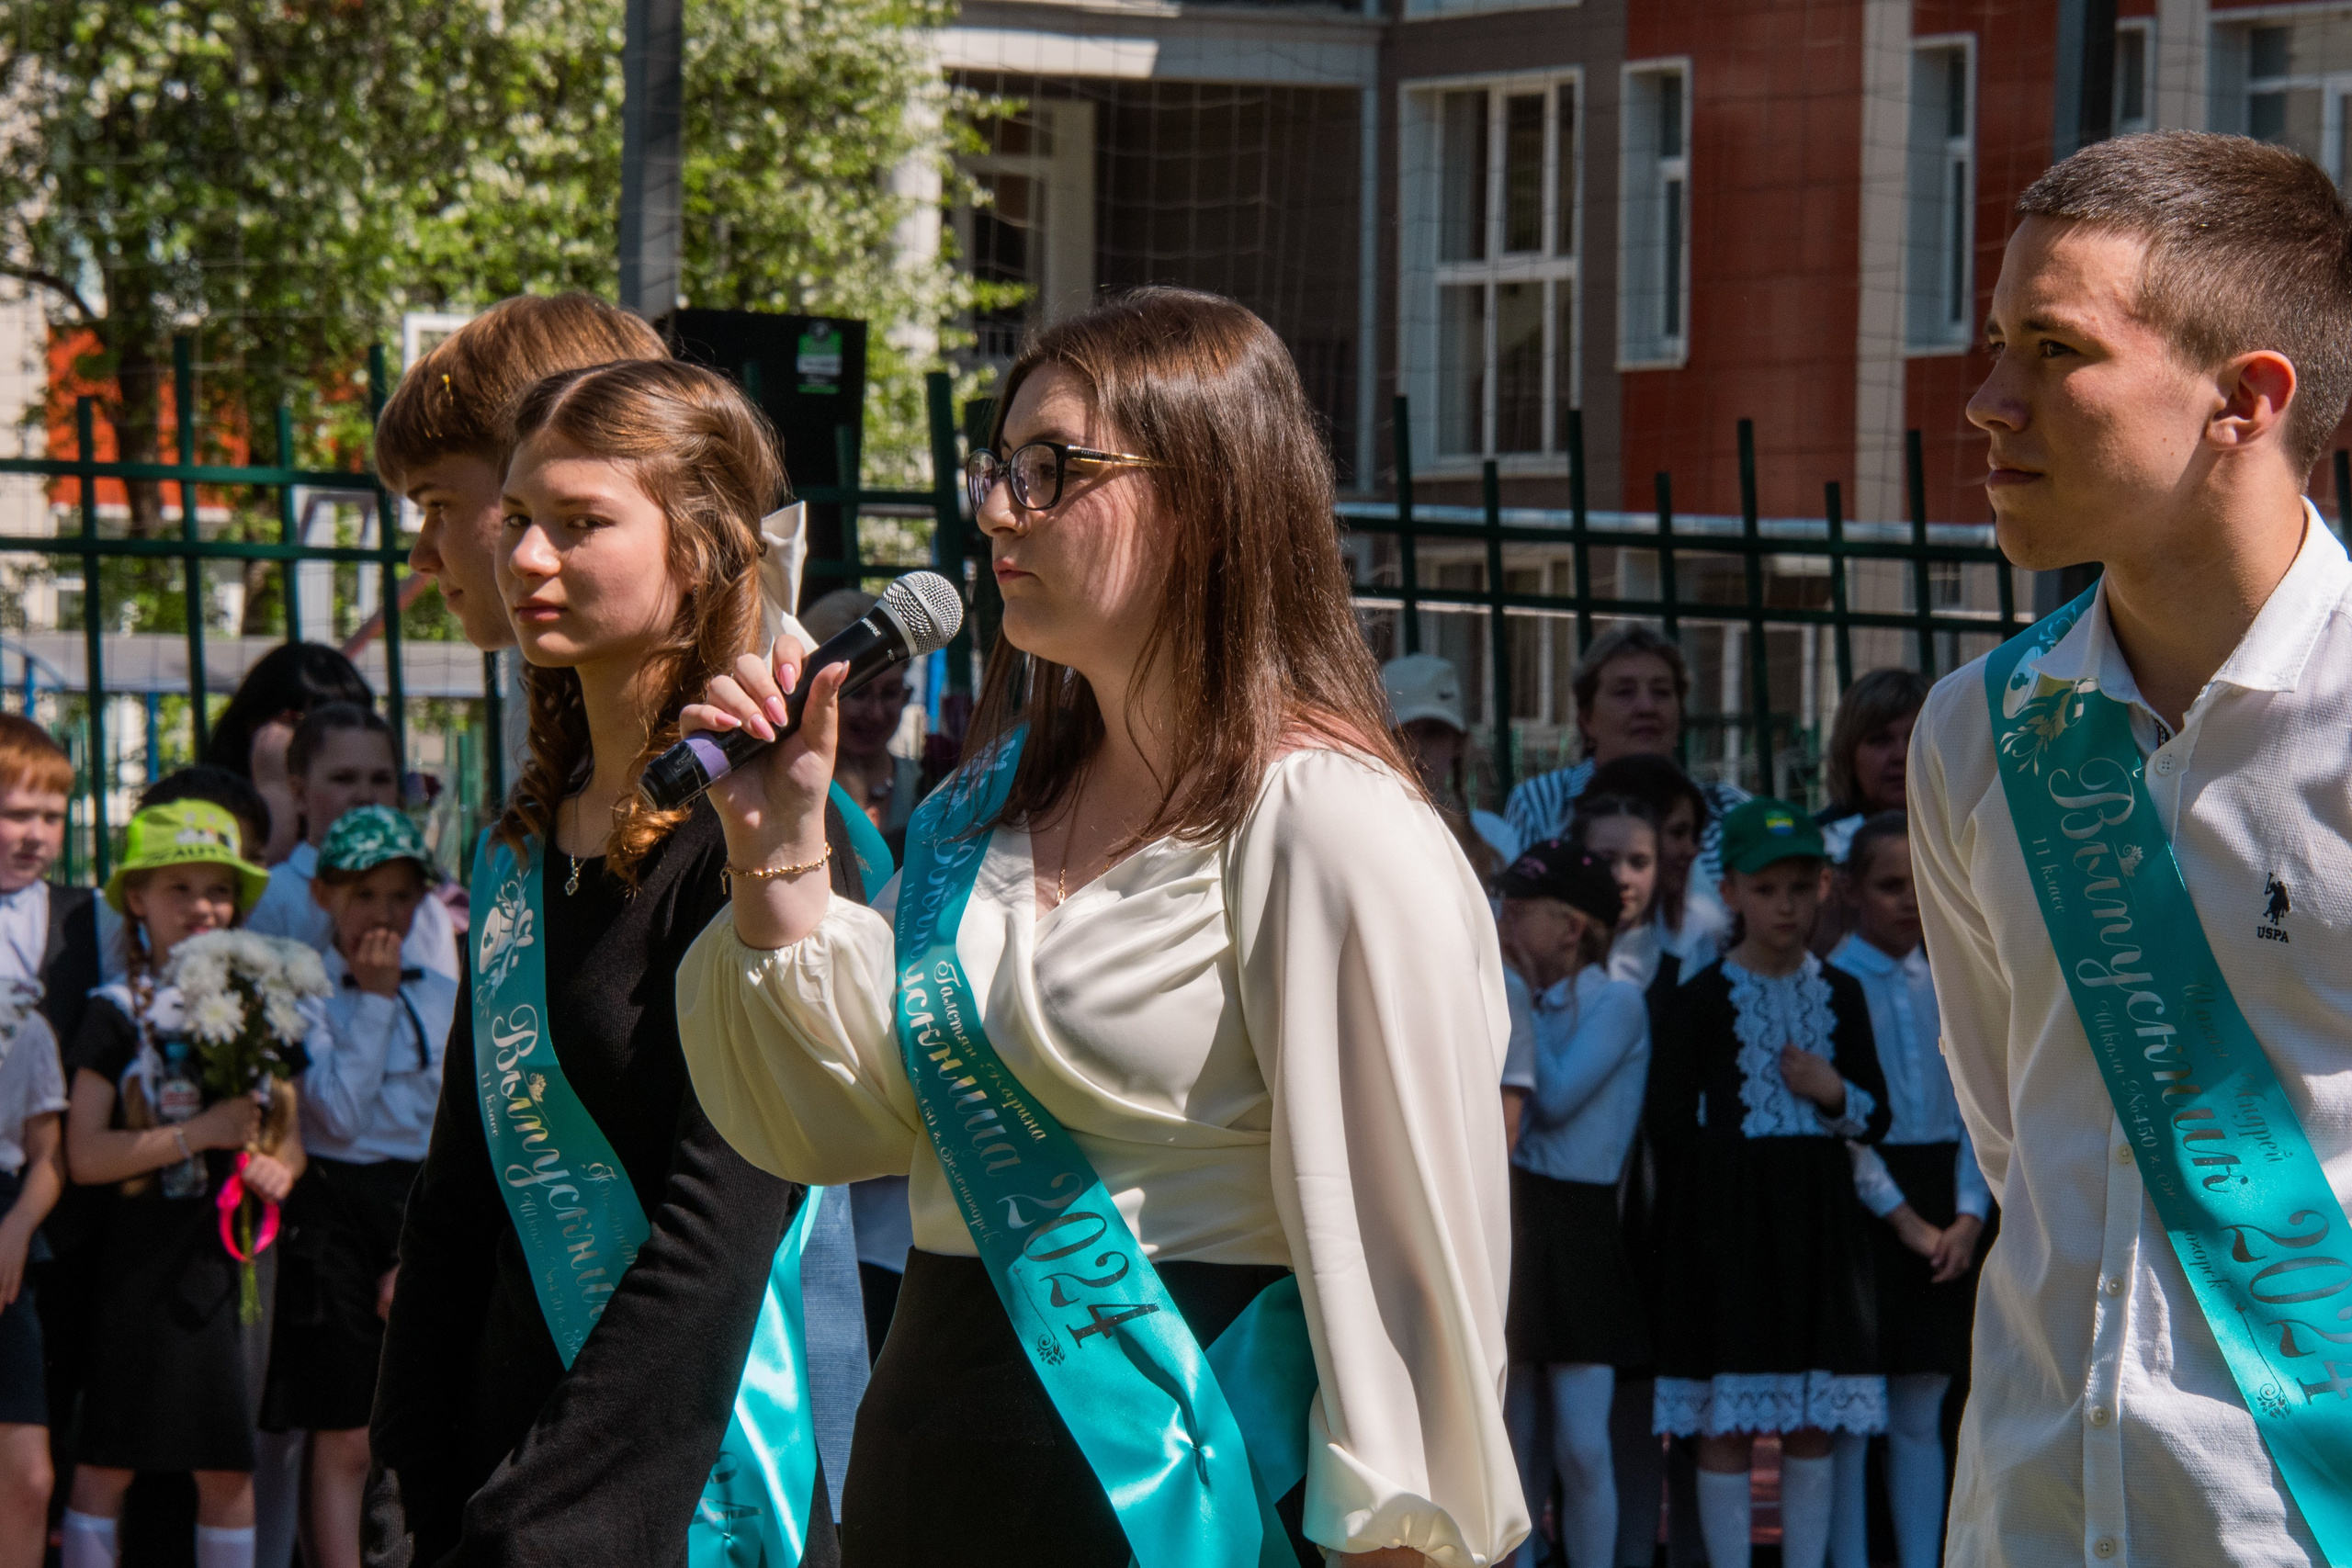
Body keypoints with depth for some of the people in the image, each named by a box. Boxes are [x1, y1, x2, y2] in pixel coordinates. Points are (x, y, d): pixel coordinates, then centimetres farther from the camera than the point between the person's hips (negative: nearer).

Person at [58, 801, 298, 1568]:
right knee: (109, 1461, -2)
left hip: (232, 1253, 4)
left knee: (228, 1467, 6)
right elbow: (84, 1154, -9)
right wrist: (201, 1133, -16)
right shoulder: (117, 1013, -2)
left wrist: (279, 1169, -5)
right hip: (144, 1253, -4)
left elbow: (289, 1137, 18)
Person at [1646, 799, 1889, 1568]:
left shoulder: (1838, 994, 8)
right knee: (1726, 1423, -3)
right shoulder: (1701, 998, -4)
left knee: (1813, 1426, 5)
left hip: (1817, 1217, 4)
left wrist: (1835, 1094, -7)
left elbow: (1877, 1118, 12)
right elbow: (1670, 1122, -3)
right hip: (1727, 1217, -4)